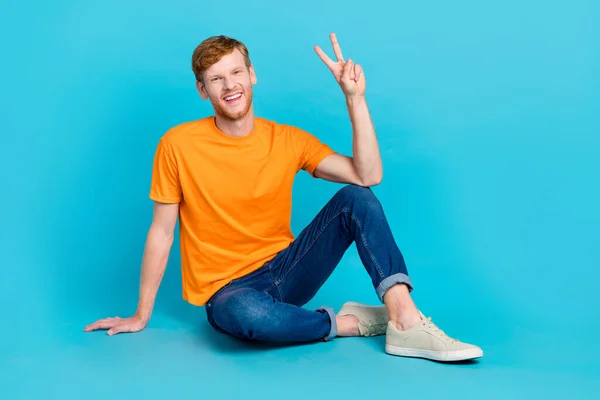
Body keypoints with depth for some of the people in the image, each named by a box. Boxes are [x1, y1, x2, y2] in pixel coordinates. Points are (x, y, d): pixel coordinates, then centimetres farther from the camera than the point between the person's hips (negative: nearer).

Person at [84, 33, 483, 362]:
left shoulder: (290, 141, -2)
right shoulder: (178, 144, -10)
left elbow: (368, 176, -11)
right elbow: (162, 233, -4)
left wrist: (355, 98, -16)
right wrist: (141, 316, 0)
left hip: (285, 271, 4)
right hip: (227, 288, -3)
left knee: (355, 199, -17)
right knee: (246, 315, -41)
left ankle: (406, 322, -28)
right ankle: (352, 322, -15)